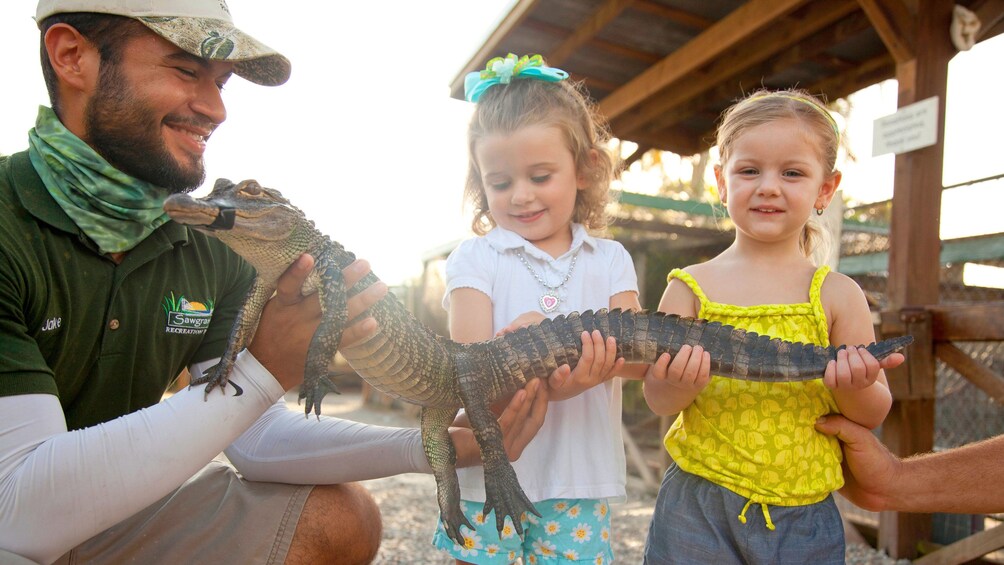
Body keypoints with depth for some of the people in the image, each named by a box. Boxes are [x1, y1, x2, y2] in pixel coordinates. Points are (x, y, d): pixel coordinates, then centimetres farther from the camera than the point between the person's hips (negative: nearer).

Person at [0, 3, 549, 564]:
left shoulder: (216, 249, -6)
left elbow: (258, 437, -7)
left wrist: (437, 447, -18)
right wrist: (262, 374, -34)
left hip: (109, 514, 5)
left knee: (339, 519, -4)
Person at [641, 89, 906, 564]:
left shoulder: (837, 294, -3)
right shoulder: (691, 287, -5)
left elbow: (872, 415, 3)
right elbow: (658, 401, -5)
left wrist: (857, 387, -19)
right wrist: (679, 383, -27)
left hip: (803, 515, 2)